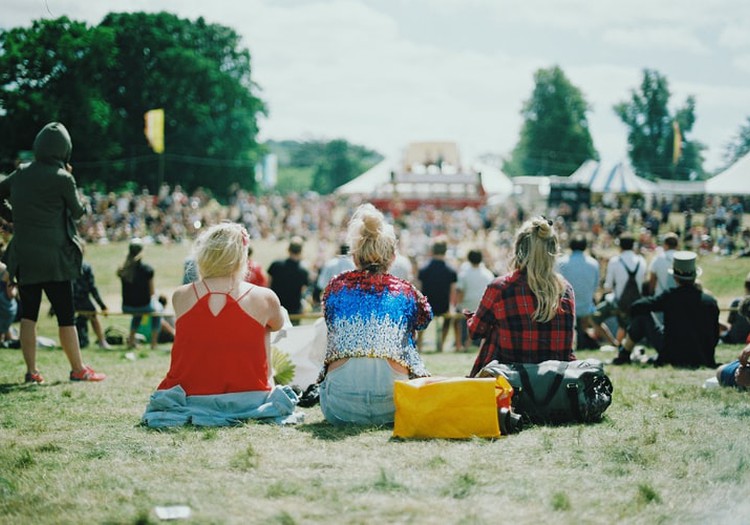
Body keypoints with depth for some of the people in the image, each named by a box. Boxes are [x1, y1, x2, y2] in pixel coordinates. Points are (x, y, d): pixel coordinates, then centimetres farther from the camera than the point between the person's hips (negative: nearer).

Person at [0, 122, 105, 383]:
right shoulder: (62, 178, -10)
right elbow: (78, 211, 2)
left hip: (23, 257, 5)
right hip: (53, 257, -5)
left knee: (28, 314, 10)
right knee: (65, 315, 2)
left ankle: (31, 371, 10)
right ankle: (78, 369, 8)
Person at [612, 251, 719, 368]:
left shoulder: (669, 297, -12)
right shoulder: (710, 302, -4)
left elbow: (636, 307, -11)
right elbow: (715, 337, 4)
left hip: (672, 356, -4)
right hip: (702, 359, 4)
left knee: (642, 314, 7)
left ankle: (623, 355, 22)